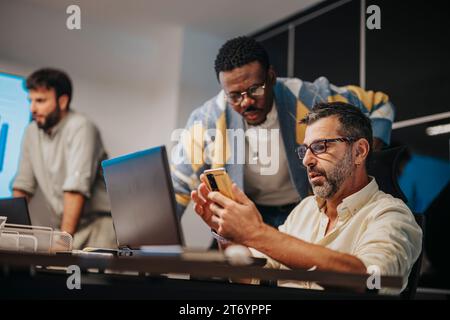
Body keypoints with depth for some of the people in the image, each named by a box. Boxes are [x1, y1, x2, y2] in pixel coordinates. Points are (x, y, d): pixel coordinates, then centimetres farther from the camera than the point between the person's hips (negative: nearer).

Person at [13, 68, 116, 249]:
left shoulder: (80, 128, -14)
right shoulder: (32, 132, 8)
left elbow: (76, 188, -23)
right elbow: (23, 185, 12)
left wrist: (64, 236, -27)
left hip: (98, 223, -6)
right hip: (66, 225, 6)